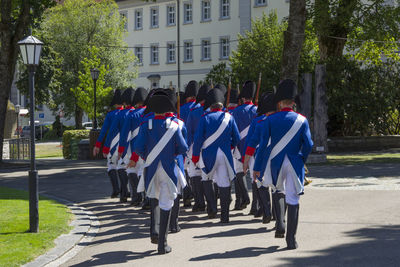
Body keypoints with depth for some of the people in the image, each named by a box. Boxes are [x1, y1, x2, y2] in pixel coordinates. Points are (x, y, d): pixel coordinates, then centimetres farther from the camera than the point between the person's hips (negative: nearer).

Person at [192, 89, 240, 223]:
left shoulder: (205, 118, -6)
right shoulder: (229, 117, 1)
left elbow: (198, 138, -8)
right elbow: (236, 138, 5)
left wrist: (195, 155, 1)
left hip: (208, 154, -1)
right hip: (225, 155, 2)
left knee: (207, 180, 19)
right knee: (224, 184, 4)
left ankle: (212, 207, 4)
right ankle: (225, 215, 4)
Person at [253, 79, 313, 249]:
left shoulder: (271, 120, -4)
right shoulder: (301, 120, -2)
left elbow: (263, 144, -5)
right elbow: (308, 145, -4)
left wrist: (257, 167, -1)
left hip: (275, 163, 1)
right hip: (294, 164, 0)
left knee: (279, 192, 26)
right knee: (293, 200, 3)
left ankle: (280, 225, 11)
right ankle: (291, 239, 1)